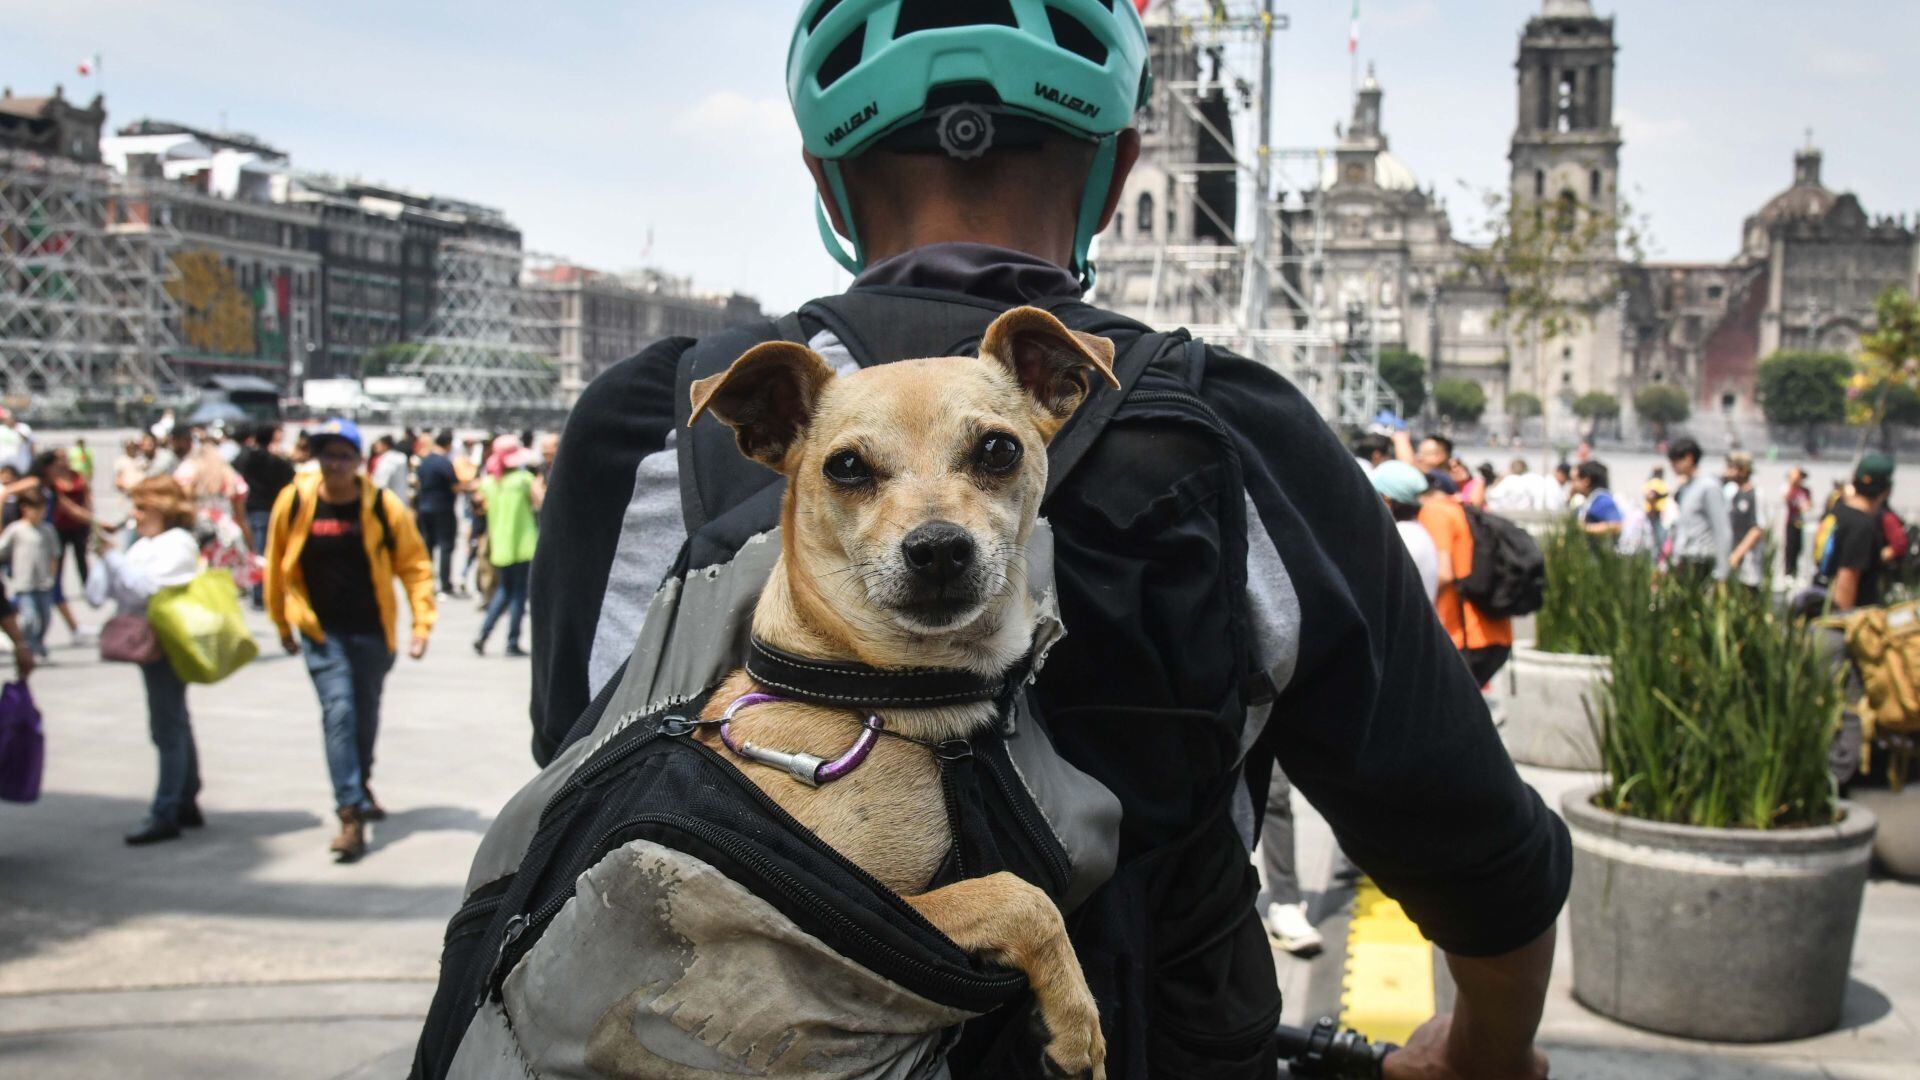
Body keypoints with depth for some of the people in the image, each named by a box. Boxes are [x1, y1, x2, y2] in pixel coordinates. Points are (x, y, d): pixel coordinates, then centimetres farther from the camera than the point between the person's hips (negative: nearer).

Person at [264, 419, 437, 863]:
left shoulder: (384, 506, -10)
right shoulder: (293, 502, -9)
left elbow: (415, 565, -3)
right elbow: (276, 565, 4)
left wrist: (422, 624, -9)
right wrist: (282, 625, 10)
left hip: (372, 630, 2)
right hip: (321, 631, -1)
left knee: (366, 716, 16)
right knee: (338, 711, -14)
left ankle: (359, 789, 42)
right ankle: (351, 815, -15)